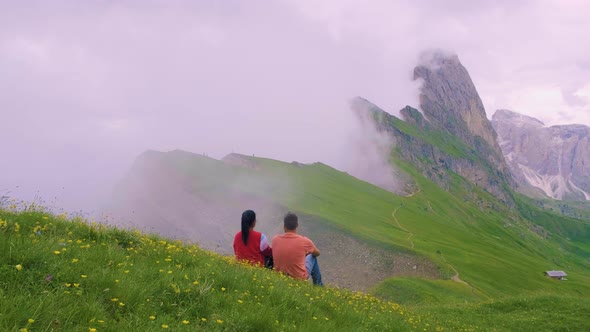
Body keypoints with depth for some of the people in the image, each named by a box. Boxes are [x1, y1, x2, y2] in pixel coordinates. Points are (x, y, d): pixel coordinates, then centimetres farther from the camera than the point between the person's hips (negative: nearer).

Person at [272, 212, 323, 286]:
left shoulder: (275, 240, -11)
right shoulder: (304, 241, -18)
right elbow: (317, 253, 3)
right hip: (300, 278, -3)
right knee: (312, 257, 22)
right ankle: (318, 285, 36)